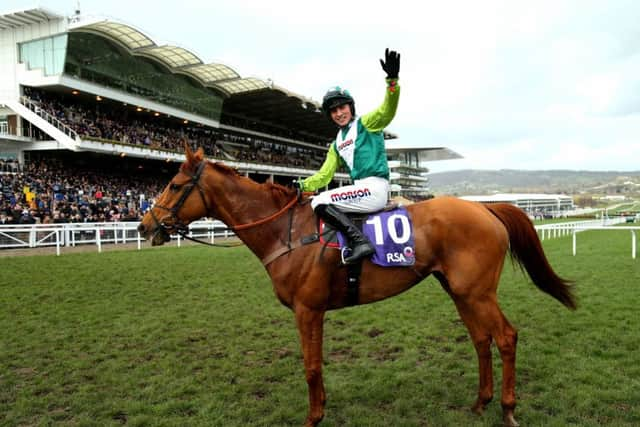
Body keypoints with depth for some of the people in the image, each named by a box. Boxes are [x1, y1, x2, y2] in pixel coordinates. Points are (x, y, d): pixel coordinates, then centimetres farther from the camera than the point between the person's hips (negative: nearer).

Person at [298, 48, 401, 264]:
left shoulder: (367, 123, 3)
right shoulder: (336, 145, 21)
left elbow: (387, 110, -17)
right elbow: (324, 175, 19)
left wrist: (392, 80, -33)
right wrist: (301, 185, 5)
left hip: (375, 188, -9)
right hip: (361, 189, 9)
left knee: (320, 202, -20)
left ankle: (360, 241, -27)